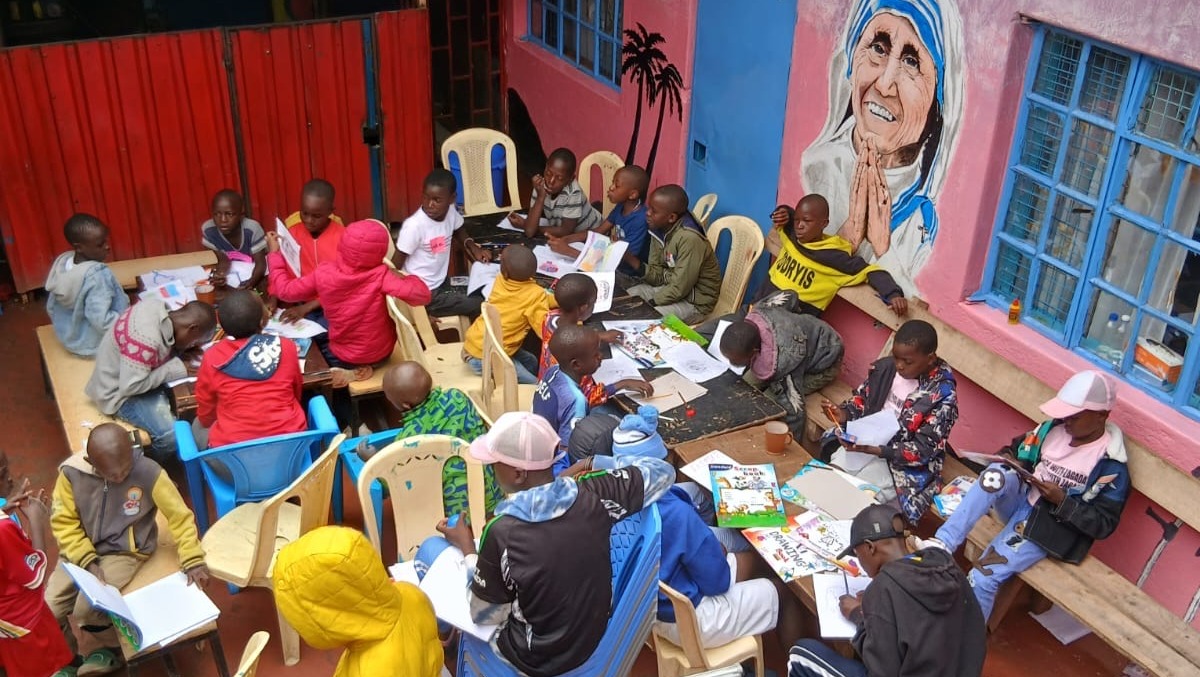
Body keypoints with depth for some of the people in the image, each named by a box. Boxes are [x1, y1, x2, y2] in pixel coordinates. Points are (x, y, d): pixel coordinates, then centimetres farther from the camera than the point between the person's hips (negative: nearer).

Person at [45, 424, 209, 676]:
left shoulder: (148, 472, -22)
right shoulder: (71, 472, -17)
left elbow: (180, 516, -14)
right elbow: (63, 522, -6)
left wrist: (193, 560, -18)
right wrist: (87, 561, -16)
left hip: (125, 552, -3)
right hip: (82, 550, 3)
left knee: (86, 609, -21)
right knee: (46, 610, -9)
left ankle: (114, 649, 14)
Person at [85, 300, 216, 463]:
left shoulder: (159, 308, -9)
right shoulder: (146, 339, -35)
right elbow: (132, 386, -30)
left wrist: (182, 353, -8)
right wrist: (175, 369, -24)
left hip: (134, 374, 9)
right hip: (120, 392, -9)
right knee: (172, 434, -20)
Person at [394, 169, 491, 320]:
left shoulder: (451, 212, -6)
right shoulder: (414, 225, -26)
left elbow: (458, 231, 19)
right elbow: (394, 268, -20)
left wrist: (473, 247, 2)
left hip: (442, 283, 7)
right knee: (480, 307, -9)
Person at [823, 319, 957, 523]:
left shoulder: (942, 396, -21)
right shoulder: (886, 368, -6)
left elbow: (924, 450, -21)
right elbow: (861, 397, 10)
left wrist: (874, 450, -31)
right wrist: (844, 414, -14)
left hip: (902, 464, -5)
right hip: (865, 441, 5)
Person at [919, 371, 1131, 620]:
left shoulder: (1111, 465, -13)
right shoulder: (1053, 428, 0)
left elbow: (1104, 524, -12)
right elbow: (1016, 450, 15)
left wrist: (1062, 501, -23)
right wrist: (1013, 465, -9)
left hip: (1047, 527, -5)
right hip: (1019, 501, 5)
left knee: (982, 578, -20)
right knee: (999, 472, -30)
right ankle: (943, 543, -34)